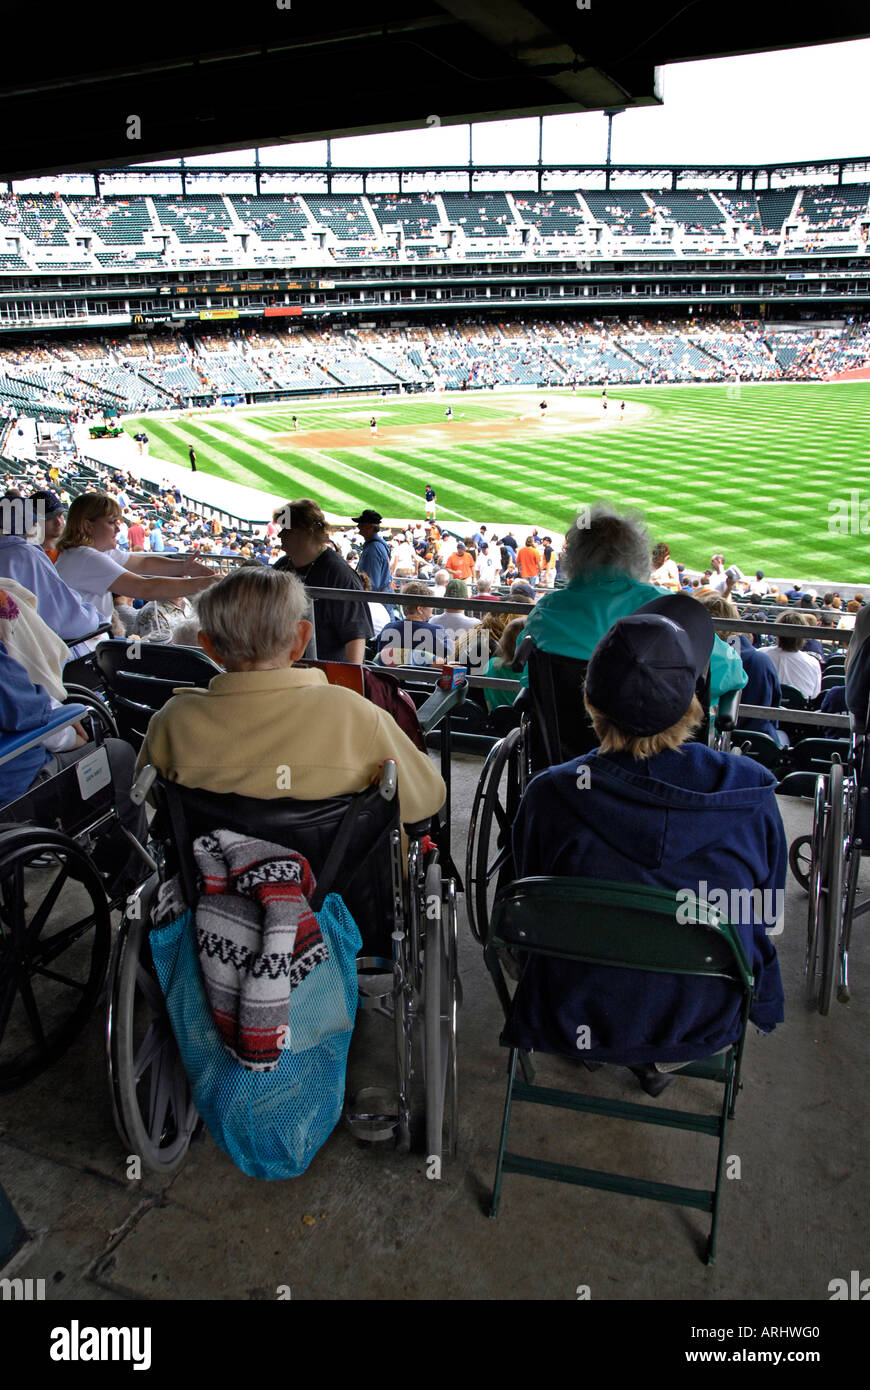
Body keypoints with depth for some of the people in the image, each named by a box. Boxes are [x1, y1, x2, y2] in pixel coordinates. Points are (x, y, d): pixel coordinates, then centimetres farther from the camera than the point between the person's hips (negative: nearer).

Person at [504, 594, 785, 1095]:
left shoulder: (550, 796, -24)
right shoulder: (752, 795, -21)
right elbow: (771, 922, -4)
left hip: (576, 1021, 0)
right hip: (703, 1022, 1)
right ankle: (648, 1061, 37)